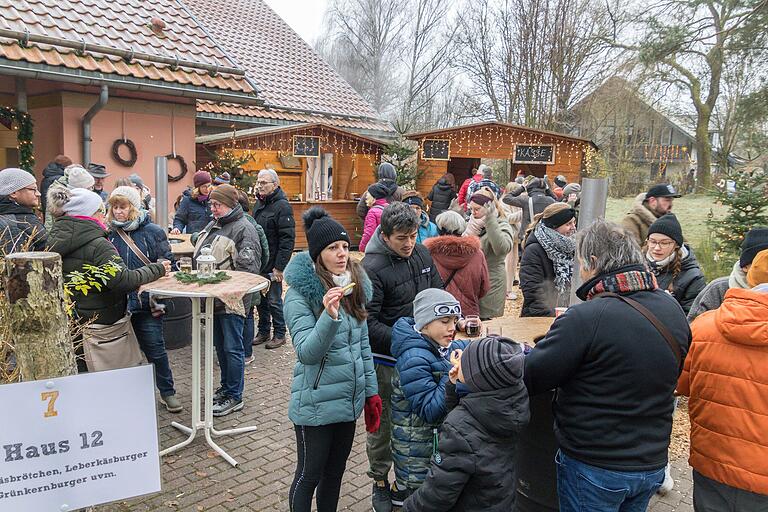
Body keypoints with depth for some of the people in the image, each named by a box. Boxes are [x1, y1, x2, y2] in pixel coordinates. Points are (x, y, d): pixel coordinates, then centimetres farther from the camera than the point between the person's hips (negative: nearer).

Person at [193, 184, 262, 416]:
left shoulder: (244, 228, -13)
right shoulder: (213, 225, 14)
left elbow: (250, 266, -19)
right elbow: (200, 253, 24)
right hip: (214, 298, 9)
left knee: (232, 348, -1)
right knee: (220, 345, 18)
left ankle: (234, 396, 10)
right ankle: (226, 387, 33)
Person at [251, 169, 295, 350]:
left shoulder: (282, 206, -15)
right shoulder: (259, 203, 11)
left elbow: (288, 239, -19)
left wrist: (279, 267, -20)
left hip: (272, 265, -8)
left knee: (274, 300, 2)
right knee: (260, 299, 15)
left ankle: (279, 334, 16)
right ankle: (263, 332, 28)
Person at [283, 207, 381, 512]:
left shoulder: (354, 286, 3)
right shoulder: (300, 293, -16)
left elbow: (363, 345, 9)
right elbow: (307, 353, -23)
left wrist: (371, 392, 10)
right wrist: (329, 317, -37)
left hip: (349, 400, 6)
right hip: (316, 404, -6)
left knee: (335, 470, 20)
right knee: (309, 475, 11)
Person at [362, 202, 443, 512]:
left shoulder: (421, 254, 1)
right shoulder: (372, 268, -19)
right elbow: (369, 323, -21)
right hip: (387, 360, -5)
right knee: (383, 423, 11)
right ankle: (380, 482, 32)